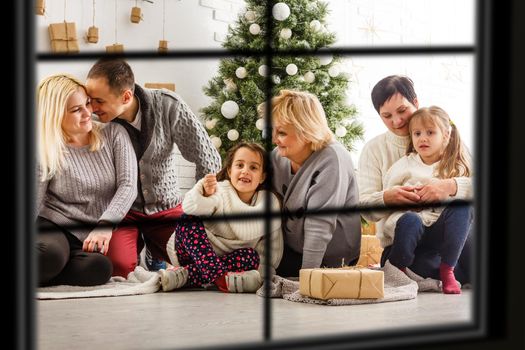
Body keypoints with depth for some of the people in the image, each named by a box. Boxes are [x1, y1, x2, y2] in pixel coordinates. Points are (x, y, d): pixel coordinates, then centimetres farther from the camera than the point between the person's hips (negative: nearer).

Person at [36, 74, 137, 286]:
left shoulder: (114, 134, 4)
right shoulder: (46, 152, -1)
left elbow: (128, 186, -6)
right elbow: (31, 206, -3)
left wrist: (105, 225, -23)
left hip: (94, 236, 3)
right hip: (54, 228, -3)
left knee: (99, 268, -36)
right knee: (49, 255, -41)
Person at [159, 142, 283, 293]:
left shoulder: (269, 201, -2)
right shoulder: (220, 191, -9)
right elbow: (190, 207, -27)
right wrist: (203, 193, -40)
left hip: (231, 259, 2)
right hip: (199, 254, -1)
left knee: (252, 255, -28)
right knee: (188, 221, -25)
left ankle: (183, 275, -36)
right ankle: (221, 279, -42)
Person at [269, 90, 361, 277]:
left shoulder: (331, 159, -22)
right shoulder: (277, 157, -1)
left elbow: (319, 223, -25)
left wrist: (307, 273, -26)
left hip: (331, 258, -6)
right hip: (291, 250, 6)